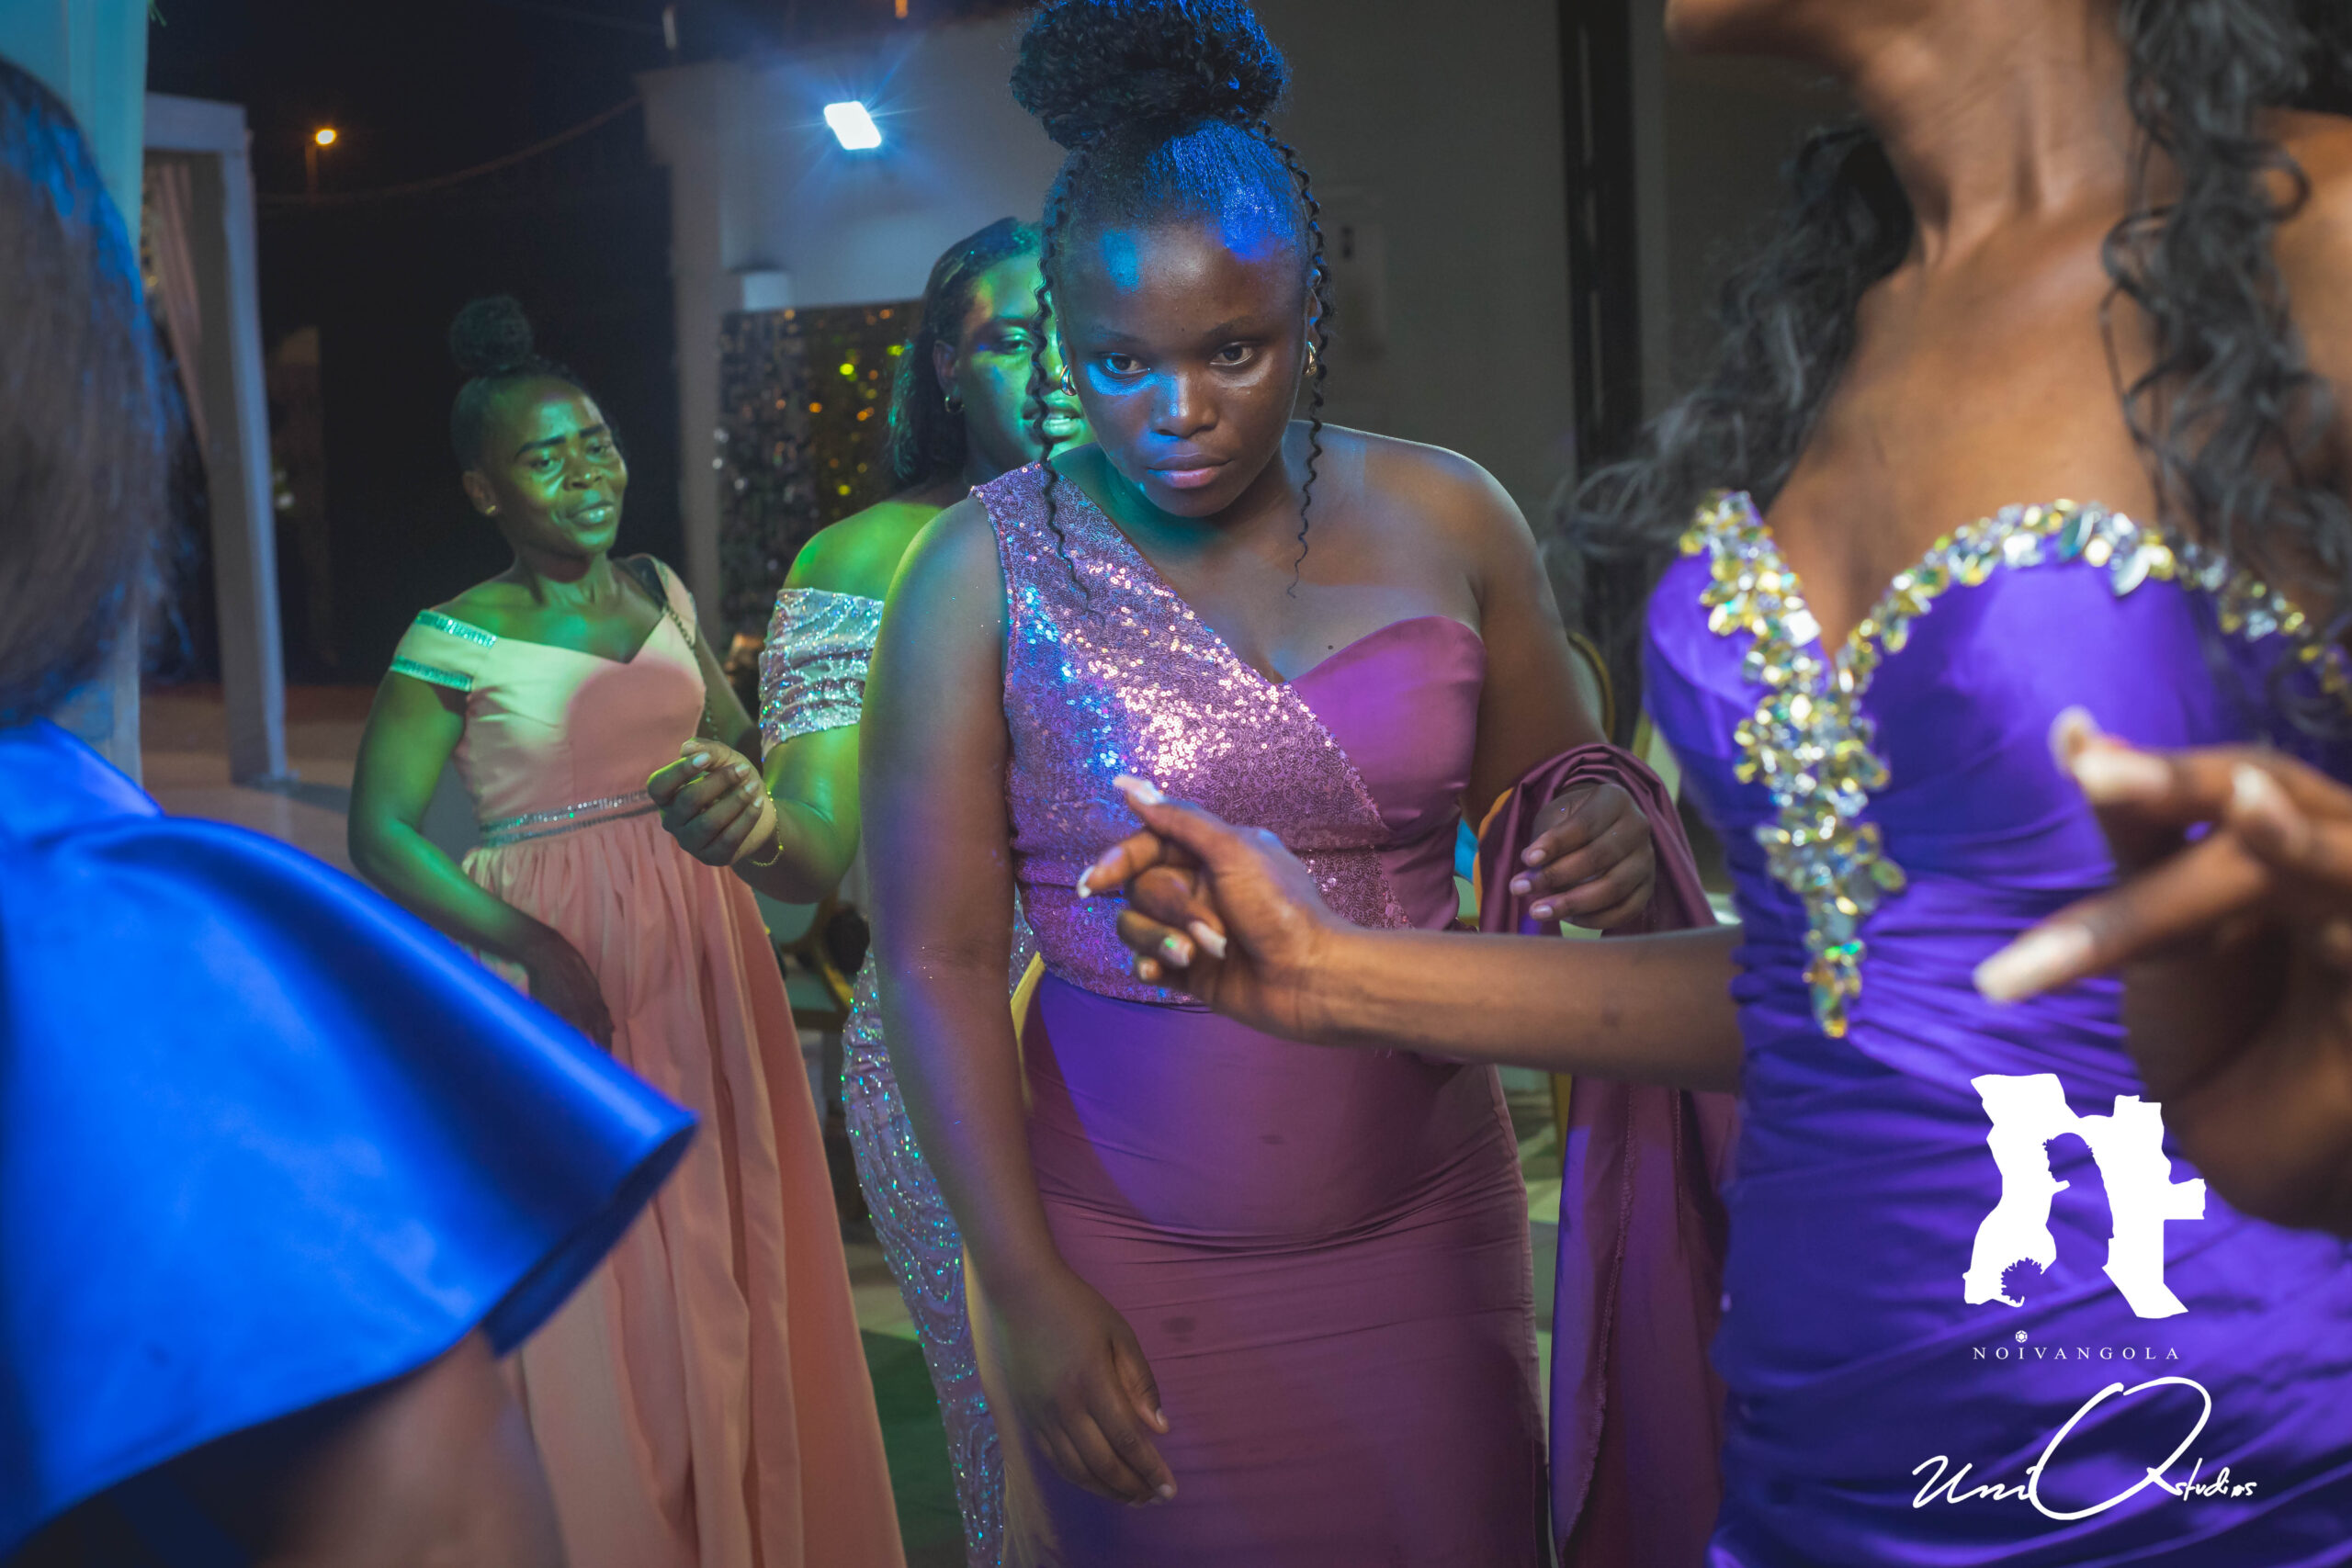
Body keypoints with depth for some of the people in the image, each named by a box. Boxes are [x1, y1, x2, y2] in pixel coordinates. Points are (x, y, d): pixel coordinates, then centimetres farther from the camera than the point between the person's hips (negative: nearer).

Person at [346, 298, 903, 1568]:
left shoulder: (660, 595, 8)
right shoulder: (458, 640, -9)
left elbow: (738, 749, 19)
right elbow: (379, 831, -11)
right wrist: (529, 946, -21)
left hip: (704, 942, 5)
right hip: (561, 957, -5)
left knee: (729, 1249, 11)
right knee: (599, 1285, 1)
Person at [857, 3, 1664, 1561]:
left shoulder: (1446, 522, -2)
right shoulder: (986, 573, -8)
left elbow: (1549, 818, 9)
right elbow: (937, 961, -8)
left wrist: (1614, 851, -15)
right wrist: (1025, 1288, -11)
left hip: (1426, 1234, 2)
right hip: (1129, 1266, -2)